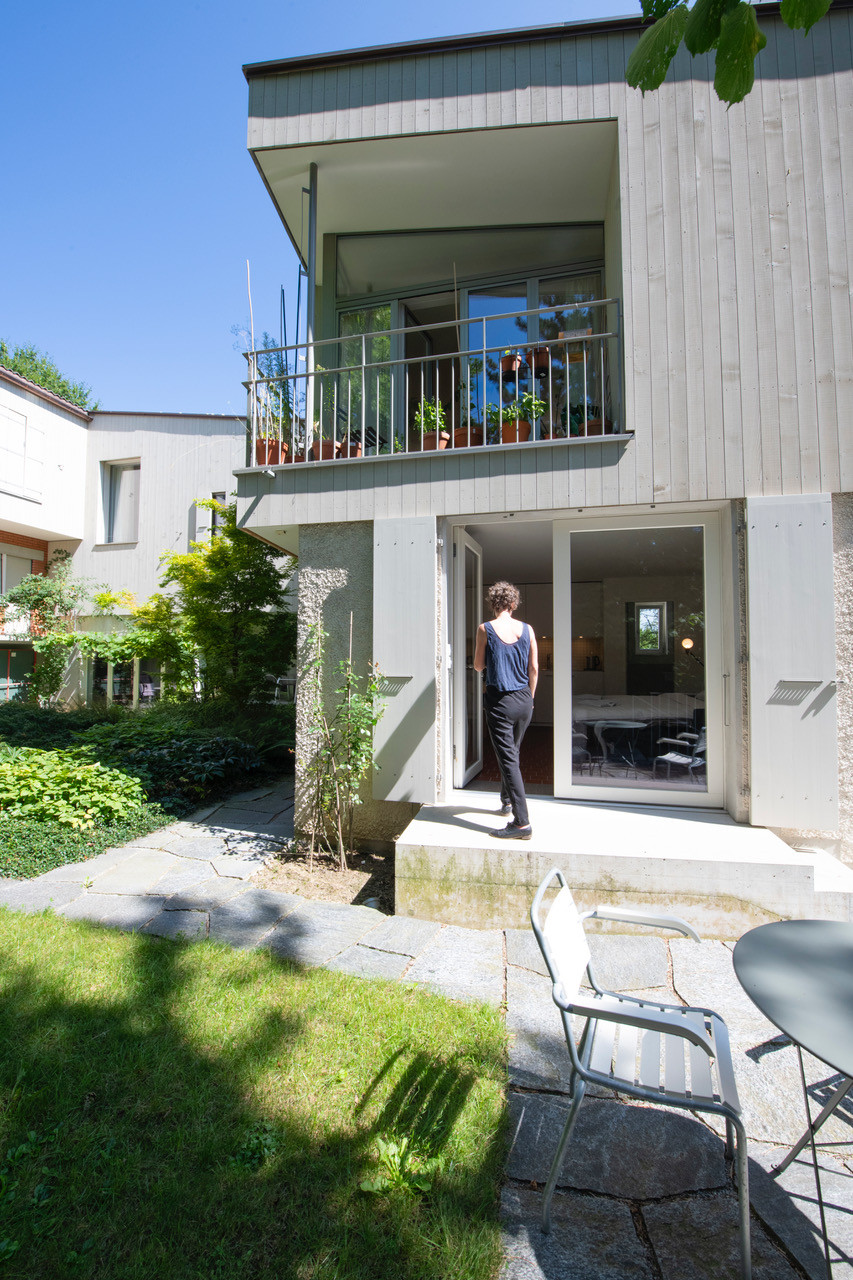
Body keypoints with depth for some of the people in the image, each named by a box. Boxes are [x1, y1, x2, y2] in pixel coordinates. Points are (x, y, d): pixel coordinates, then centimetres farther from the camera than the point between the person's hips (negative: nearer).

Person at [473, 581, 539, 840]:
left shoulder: (485, 629, -7)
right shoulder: (527, 629, 2)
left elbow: (478, 666, 1)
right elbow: (534, 668, 4)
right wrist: (528, 698, 15)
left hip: (500, 701, -5)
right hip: (524, 701, 5)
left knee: (507, 758, -3)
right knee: (512, 752, 23)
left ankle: (522, 822, -6)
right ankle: (507, 801, 41)